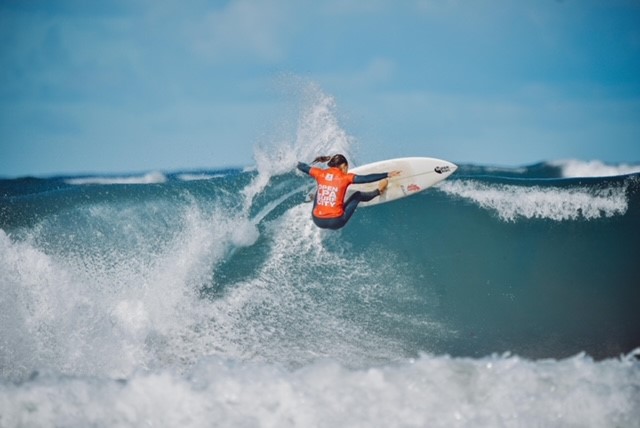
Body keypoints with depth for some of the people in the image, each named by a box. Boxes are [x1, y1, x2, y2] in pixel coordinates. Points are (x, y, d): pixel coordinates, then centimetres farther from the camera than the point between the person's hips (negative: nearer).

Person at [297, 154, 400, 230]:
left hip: (317, 220, 3)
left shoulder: (320, 174, 2)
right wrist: (387, 175, -6)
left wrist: (298, 163, 42)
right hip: (335, 222, -3)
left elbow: (303, 167, 20)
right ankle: (378, 192, 40)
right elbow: (366, 179, -11)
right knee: (357, 195, 15)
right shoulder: (345, 177, -8)